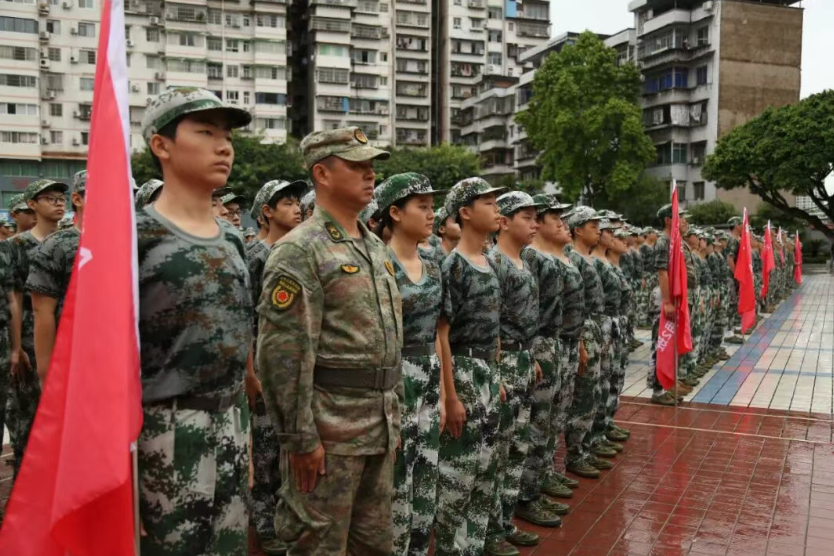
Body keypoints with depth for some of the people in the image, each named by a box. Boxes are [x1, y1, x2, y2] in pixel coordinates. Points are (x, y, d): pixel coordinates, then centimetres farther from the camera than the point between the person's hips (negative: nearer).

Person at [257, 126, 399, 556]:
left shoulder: (376, 248, 13)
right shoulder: (299, 251, -13)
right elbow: (283, 353, -19)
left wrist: (393, 415, 18)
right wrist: (301, 436, -19)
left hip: (379, 424, 8)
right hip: (328, 423, -8)